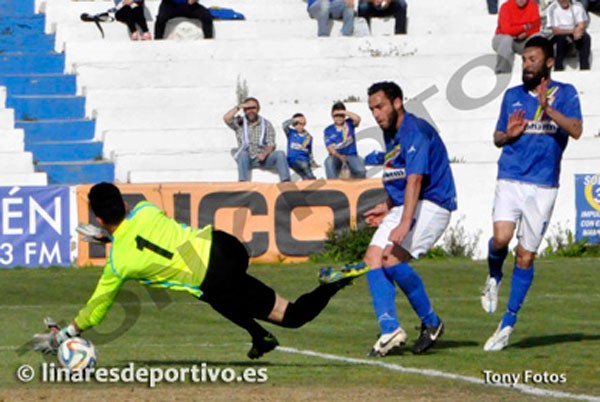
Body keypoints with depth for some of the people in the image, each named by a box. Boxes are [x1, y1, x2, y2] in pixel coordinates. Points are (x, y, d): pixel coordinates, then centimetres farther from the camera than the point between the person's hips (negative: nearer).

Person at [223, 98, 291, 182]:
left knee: (280, 154, -24)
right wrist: (238, 107, -9)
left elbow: (271, 144, 2)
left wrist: (264, 154, -18)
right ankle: (243, 182, -47)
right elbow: (226, 119, -9)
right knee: (243, 153, -35)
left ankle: (286, 181, -36)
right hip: (246, 159, -1)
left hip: (263, 157, 1)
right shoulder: (240, 123, 9)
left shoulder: (266, 124, 9)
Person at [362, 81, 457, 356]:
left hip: (431, 205, -10)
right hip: (403, 207, 10)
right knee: (373, 259, -6)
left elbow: (415, 180, -28)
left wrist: (404, 224, -36)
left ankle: (431, 323, -9)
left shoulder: (416, 132, -17)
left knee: (392, 259, -23)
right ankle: (390, 330, -13)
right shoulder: (390, 134, 15)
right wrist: (388, 208, 23)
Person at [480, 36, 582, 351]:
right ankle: (494, 278, 11)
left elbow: (576, 130, -12)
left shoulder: (564, 93, 3)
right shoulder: (513, 96, 12)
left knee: (526, 255, 0)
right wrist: (508, 134, -3)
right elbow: (497, 138, 21)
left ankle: (509, 322, 11)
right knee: (501, 237, -22)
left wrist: (548, 109, -26)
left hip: (543, 186, -1)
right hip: (510, 179, 1)